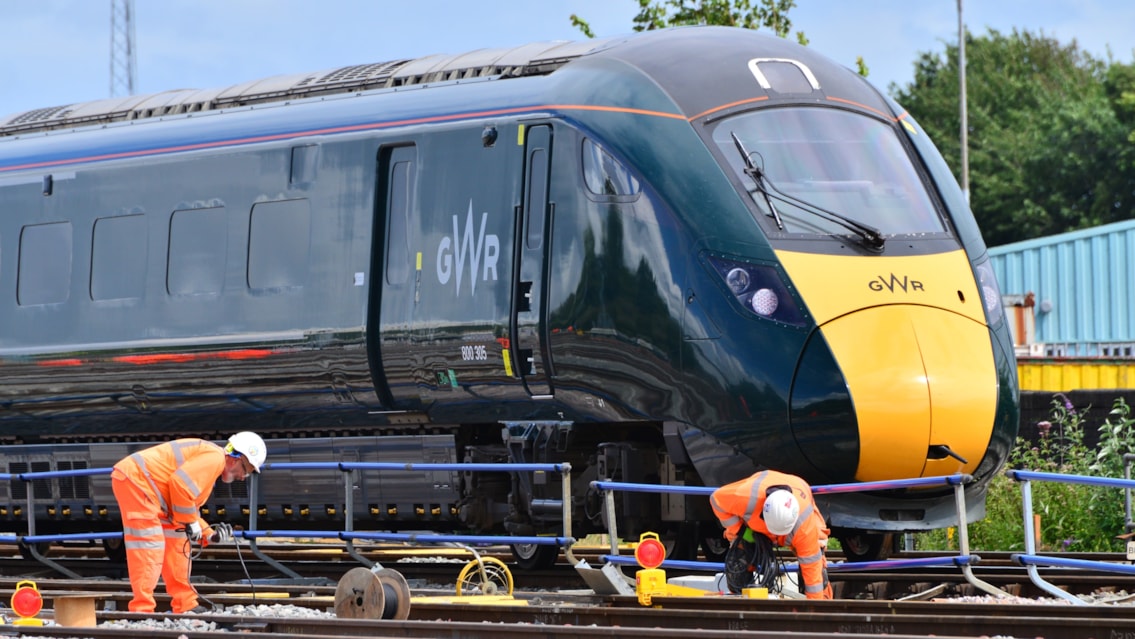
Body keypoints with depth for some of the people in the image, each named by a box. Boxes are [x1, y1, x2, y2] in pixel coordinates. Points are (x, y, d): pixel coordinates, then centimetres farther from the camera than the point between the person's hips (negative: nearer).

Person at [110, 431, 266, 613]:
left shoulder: (209, 459, 22)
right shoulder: (214, 457, -12)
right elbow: (180, 483, -24)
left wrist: (210, 534, 12)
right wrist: (191, 522, -14)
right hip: (135, 480, -11)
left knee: (176, 541, 13)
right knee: (149, 546, -14)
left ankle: (185, 606, 17)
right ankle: (142, 609, -17)